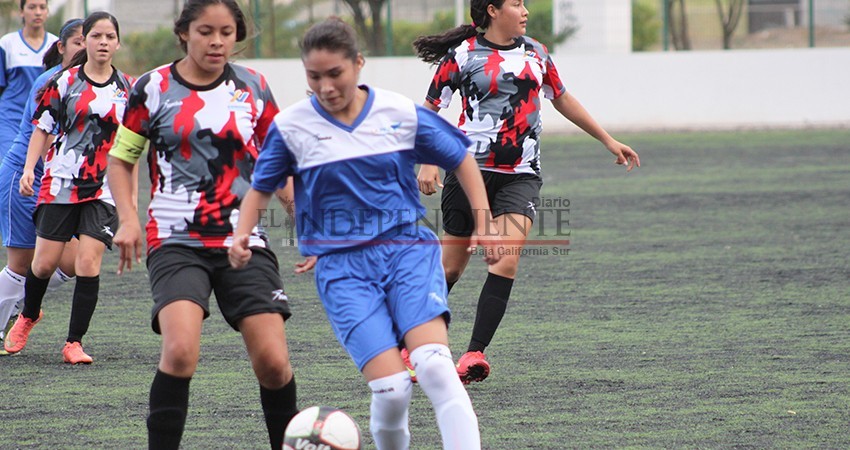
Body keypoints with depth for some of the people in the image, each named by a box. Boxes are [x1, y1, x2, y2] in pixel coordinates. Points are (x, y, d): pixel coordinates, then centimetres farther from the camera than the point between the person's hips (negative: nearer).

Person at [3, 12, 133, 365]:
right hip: (60, 184, -1)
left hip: (103, 190, 1)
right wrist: (29, 168, -8)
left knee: (89, 263, -11)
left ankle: (74, 343, -3)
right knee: (45, 263, 3)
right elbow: (42, 127, 5)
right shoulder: (64, 81, 0)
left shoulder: (128, 88, 6)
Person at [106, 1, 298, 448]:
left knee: (273, 362, -6)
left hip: (244, 242, 2)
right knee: (180, 351, -24)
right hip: (176, 243, -2)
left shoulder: (253, 87, 7)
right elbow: (120, 159, 10)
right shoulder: (153, 88, 0)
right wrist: (128, 218, -6)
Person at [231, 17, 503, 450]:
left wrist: (483, 226, 7)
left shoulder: (401, 113, 0)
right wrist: (242, 236, -5)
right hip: (342, 267, -1)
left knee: (434, 365, -23)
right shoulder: (291, 126, -1)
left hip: (408, 250, 1)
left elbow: (461, 161, 13)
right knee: (390, 388, -17)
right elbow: (260, 188, 13)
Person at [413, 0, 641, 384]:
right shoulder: (462, 55, -3)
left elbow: (563, 100, 24)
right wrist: (427, 162, -15)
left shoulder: (535, 53, 11)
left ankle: (475, 354, -17)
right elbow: (429, 111, -1)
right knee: (450, 267, 5)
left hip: (521, 175, 3)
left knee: (506, 260, -17)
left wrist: (609, 141, 26)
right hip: (470, 169, -3)